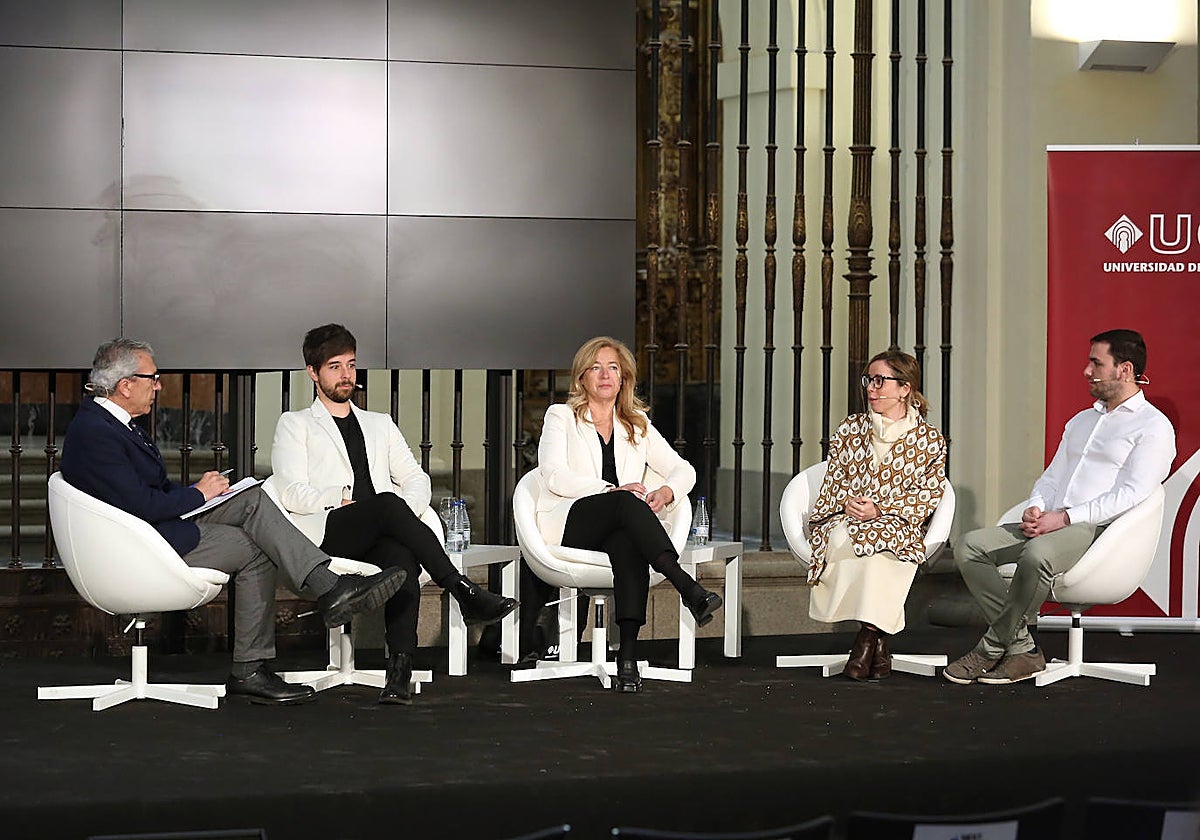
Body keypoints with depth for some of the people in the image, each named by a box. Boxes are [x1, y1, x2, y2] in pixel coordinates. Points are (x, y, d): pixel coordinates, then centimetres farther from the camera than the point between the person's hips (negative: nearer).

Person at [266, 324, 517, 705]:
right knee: (387, 504, -36)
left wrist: (406, 512, -3)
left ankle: (400, 670, -48)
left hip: (380, 537, 3)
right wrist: (344, 501, -10)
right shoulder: (295, 424, 20)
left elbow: (416, 478, 20)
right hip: (325, 533, -3)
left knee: (402, 556, -37)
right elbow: (291, 493, 4)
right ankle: (465, 592, -38)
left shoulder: (380, 424, 32)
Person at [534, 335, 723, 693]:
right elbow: (554, 475, -3)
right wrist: (612, 490, -17)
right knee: (626, 503, -35)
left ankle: (628, 654, -50)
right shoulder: (561, 416, 13)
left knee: (628, 541, -37)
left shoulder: (638, 425, 24)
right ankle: (687, 587, -51)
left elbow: (683, 469, 19)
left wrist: (666, 492, -7)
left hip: (621, 528, 2)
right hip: (569, 525, -2)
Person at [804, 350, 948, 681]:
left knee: (874, 539, -38)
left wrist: (880, 510, -13)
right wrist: (846, 502, -9)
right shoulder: (850, 428, 16)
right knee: (844, 538, -35)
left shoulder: (930, 439, 7)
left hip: (897, 525, -2)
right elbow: (833, 479, 15)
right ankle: (877, 640, -27)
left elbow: (928, 493, 0)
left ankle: (867, 635, -28)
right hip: (843, 519, 2)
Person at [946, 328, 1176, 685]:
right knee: (970, 546, -12)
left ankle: (992, 648, -22)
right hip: (1051, 525, 8)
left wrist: (1066, 517, -17)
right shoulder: (1080, 421, 28)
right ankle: (1023, 649, -18)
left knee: (1037, 555, -39)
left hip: (1100, 529, -8)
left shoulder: (1153, 426, 1)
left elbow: (1132, 493, -11)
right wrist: (1035, 508, 1)